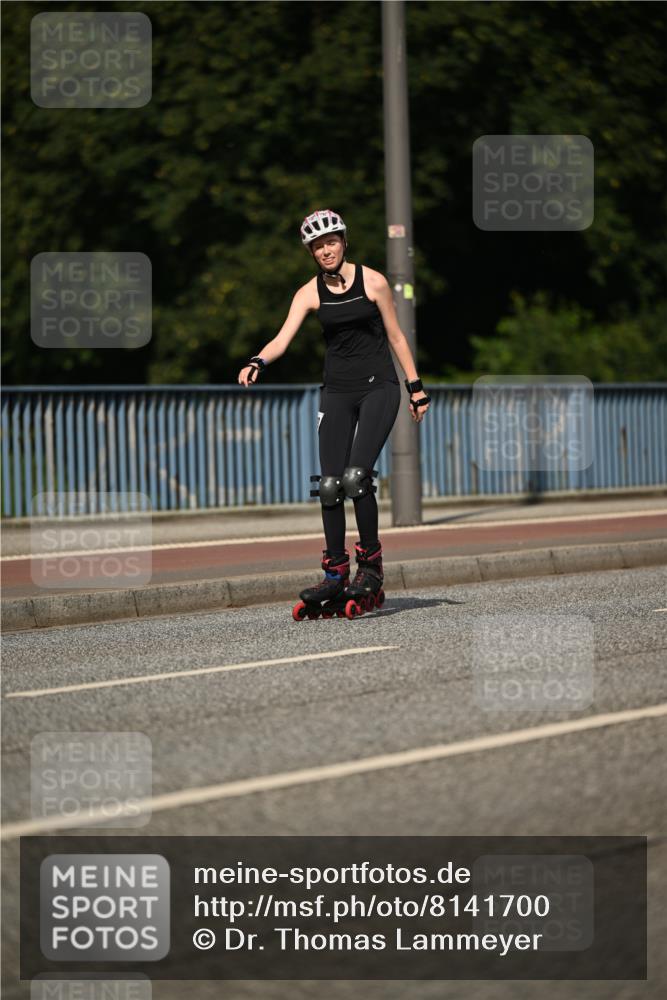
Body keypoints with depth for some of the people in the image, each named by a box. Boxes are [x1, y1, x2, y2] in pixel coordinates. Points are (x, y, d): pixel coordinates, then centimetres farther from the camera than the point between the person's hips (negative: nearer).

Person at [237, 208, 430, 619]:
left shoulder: (372, 281, -4)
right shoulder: (310, 293, 1)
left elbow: (396, 335, 3)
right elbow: (284, 337, -10)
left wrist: (416, 386, 4)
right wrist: (258, 362, -31)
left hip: (378, 387, -3)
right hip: (337, 392, 3)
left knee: (356, 476, -18)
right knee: (330, 486, -4)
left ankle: (371, 567, -6)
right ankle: (335, 576, 4)